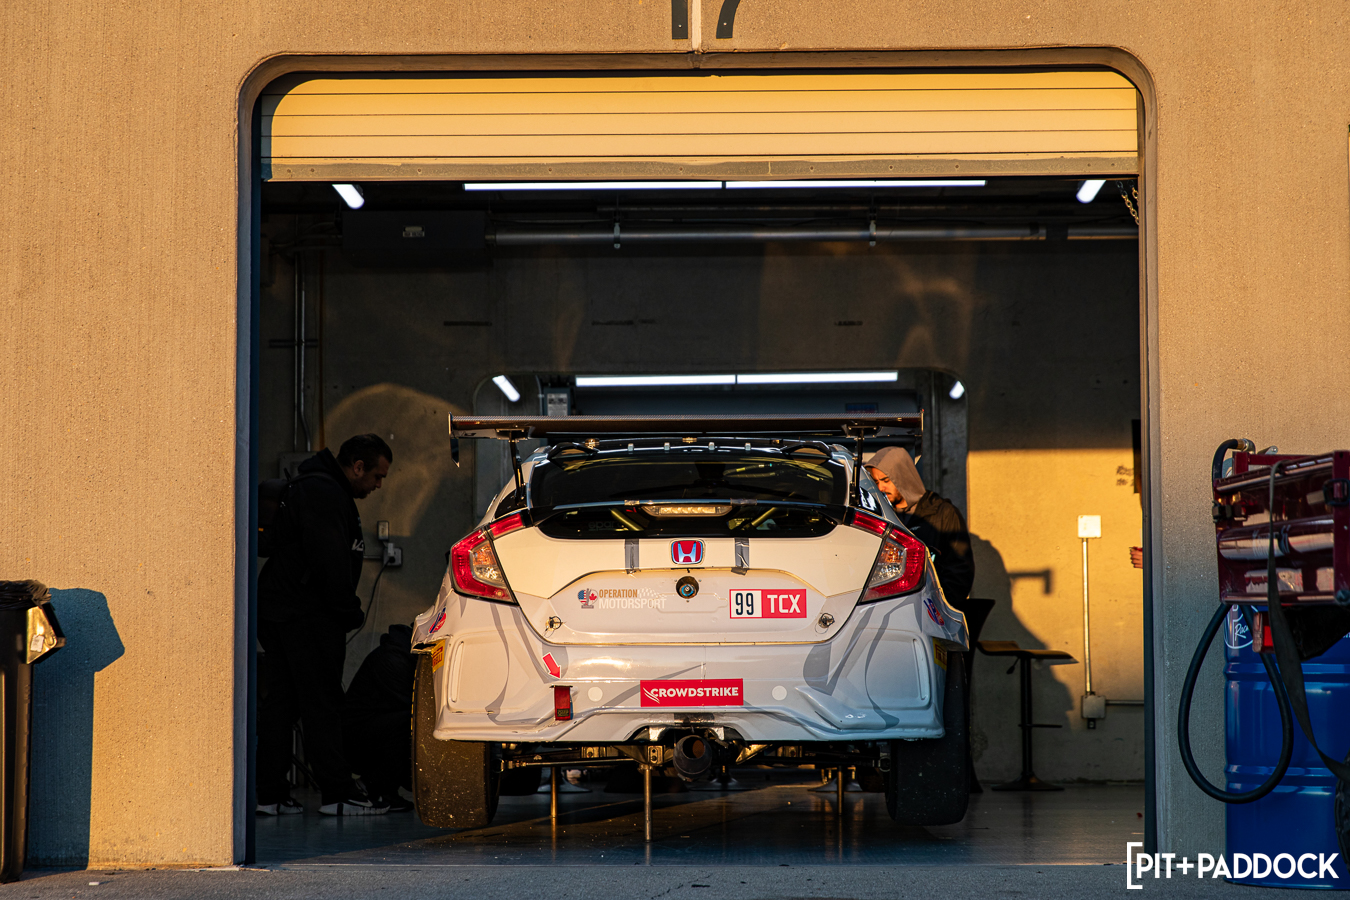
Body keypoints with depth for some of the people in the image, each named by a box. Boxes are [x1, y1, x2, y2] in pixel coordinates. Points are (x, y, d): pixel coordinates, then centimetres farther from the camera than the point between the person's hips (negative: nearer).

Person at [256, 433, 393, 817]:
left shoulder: (313, 487, 22)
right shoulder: (325, 493, -13)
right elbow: (329, 560, -20)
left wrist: (347, 609, 16)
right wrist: (351, 611, -12)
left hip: (277, 610, 11)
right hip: (308, 615, -11)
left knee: (278, 703, 9)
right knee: (322, 703, -7)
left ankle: (270, 793, 11)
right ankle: (337, 792, -5)